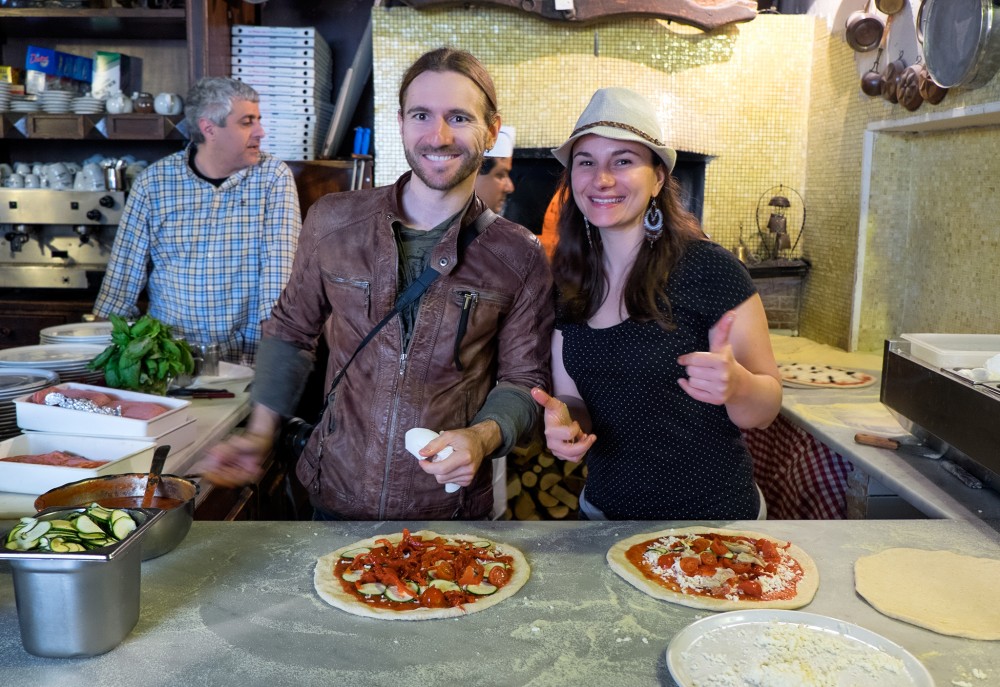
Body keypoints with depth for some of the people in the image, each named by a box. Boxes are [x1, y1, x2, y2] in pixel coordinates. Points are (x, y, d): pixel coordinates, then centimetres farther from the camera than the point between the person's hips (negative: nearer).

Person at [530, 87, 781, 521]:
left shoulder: (709, 269, -17)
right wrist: (564, 419, -17)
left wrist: (735, 385, -34)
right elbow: (571, 396, 5)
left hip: (711, 513, -4)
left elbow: (766, 408, -13)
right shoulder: (569, 283, -2)